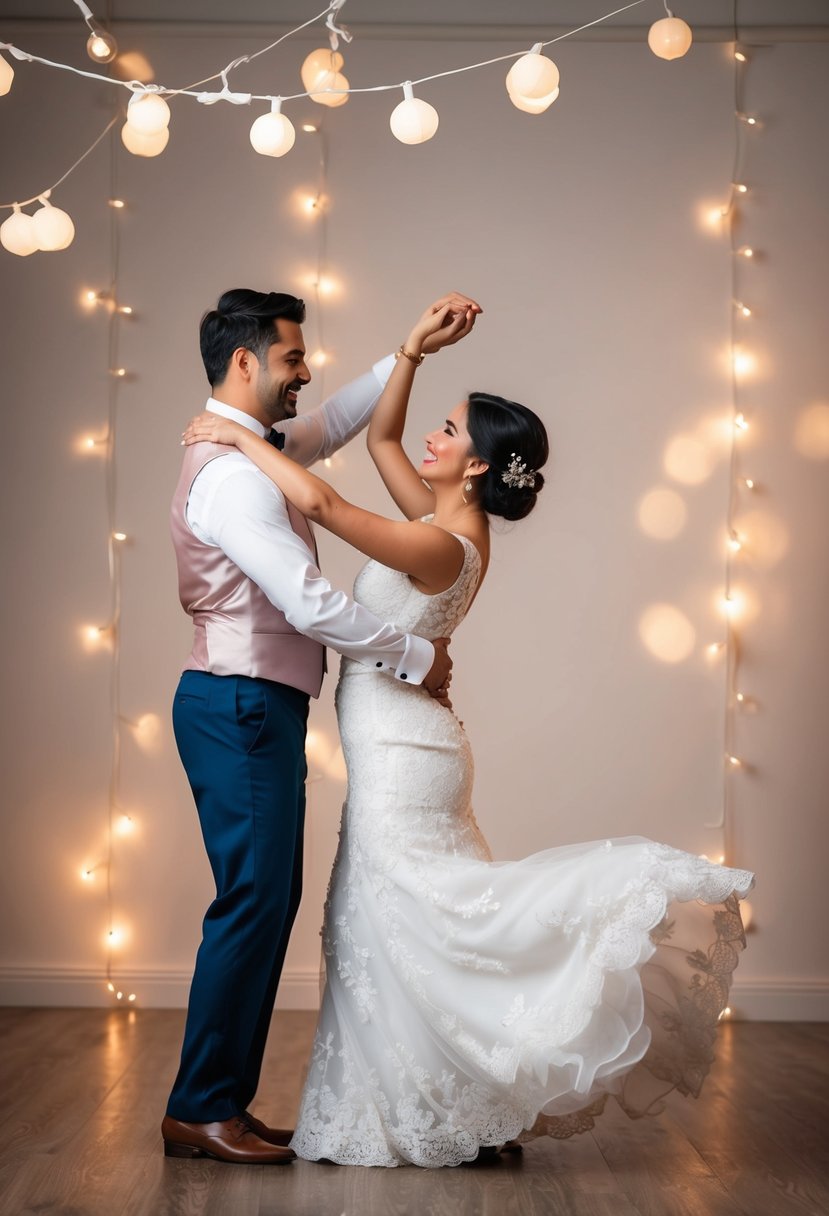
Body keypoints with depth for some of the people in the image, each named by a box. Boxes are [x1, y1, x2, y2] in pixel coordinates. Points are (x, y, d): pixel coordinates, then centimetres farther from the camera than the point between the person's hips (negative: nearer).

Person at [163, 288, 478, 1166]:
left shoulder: (258, 449, 14)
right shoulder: (232, 474, -17)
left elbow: (337, 421, 32)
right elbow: (311, 605, -23)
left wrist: (418, 348, 23)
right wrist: (418, 655, -11)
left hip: (258, 709, 10)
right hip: (240, 706, -10)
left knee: (271, 898, 11)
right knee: (253, 901, -8)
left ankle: (223, 1101, 17)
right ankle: (198, 1111, 1)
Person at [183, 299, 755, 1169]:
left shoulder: (444, 548, -21)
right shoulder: (444, 516, 6)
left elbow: (319, 501, -30)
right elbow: (380, 439, 16)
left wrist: (239, 438, -18)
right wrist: (410, 353, 5)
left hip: (400, 752, -9)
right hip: (400, 747, 9)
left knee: (411, 921, -4)